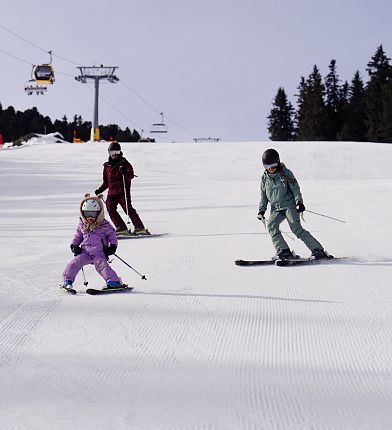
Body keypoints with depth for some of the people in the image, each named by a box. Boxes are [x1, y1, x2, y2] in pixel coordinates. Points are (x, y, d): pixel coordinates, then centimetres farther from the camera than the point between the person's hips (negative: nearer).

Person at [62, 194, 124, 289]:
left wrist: (113, 246, -9)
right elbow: (77, 236, 21)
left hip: (99, 253, -4)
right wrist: (74, 245, 6)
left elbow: (112, 235, 4)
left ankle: (113, 281, -26)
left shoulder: (105, 225, -4)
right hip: (85, 252, 4)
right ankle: (67, 281, 0)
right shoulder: (82, 225, 8)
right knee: (74, 263, -12)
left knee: (101, 265, -24)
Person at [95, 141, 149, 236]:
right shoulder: (107, 166, 18)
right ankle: (122, 228, -11)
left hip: (123, 191, -5)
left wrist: (124, 172, -23)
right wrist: (100, 190, 14)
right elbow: (106, 182, 26)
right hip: (112, 192, 5)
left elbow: (130, 177, -4)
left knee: (128, 209, -14)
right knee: (110, 208, -12)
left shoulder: (124, 163, 5)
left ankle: (140, 228, -11)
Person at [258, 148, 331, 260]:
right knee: (271, 226, -21)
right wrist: (262, 210, 10)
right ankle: (283, 251, -20)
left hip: (289, 204, -5)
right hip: (276, 208, 5)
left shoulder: (285, 173, -2)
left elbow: (295, 189, -3)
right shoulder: (265, 177, 10)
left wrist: (299, 202, -17)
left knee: (296, 228, -19)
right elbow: (263, 195, 19)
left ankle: (317, 250, -17)